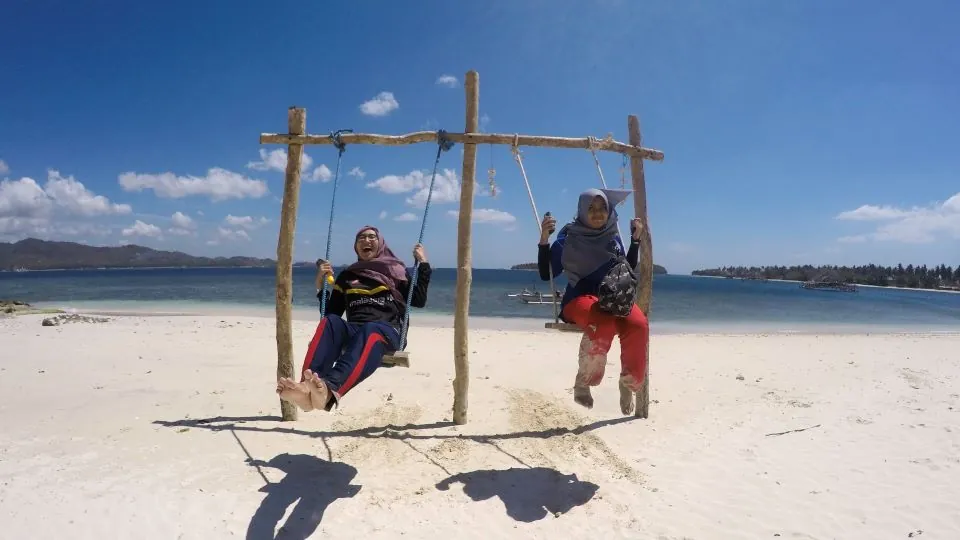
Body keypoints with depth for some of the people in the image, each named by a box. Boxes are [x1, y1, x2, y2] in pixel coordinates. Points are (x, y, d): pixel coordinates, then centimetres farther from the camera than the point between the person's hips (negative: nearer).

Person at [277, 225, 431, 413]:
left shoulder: (396, 270, 20)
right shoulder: (346, 276, 25)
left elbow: (419, 301, 12)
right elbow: (331, 312, 23)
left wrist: (423, 264, 8)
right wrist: (321, 284, 12)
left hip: (387, 331, -2)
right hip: (354, 331, 3)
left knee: (370, 331, -40)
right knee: (330, 322, -33)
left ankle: (329, 390, -68)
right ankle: (307, 387, -58)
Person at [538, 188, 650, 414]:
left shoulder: (613, 237, 11)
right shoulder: (569, 237, 0)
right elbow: (546, 274, -2)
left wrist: (636, 239, 13)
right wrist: (544, 238, -13)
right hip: (580, 298, -4)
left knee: (639, 325, -30)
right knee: (604, 324, -38)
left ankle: (628, 383, -8)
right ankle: (582, 383, -18)